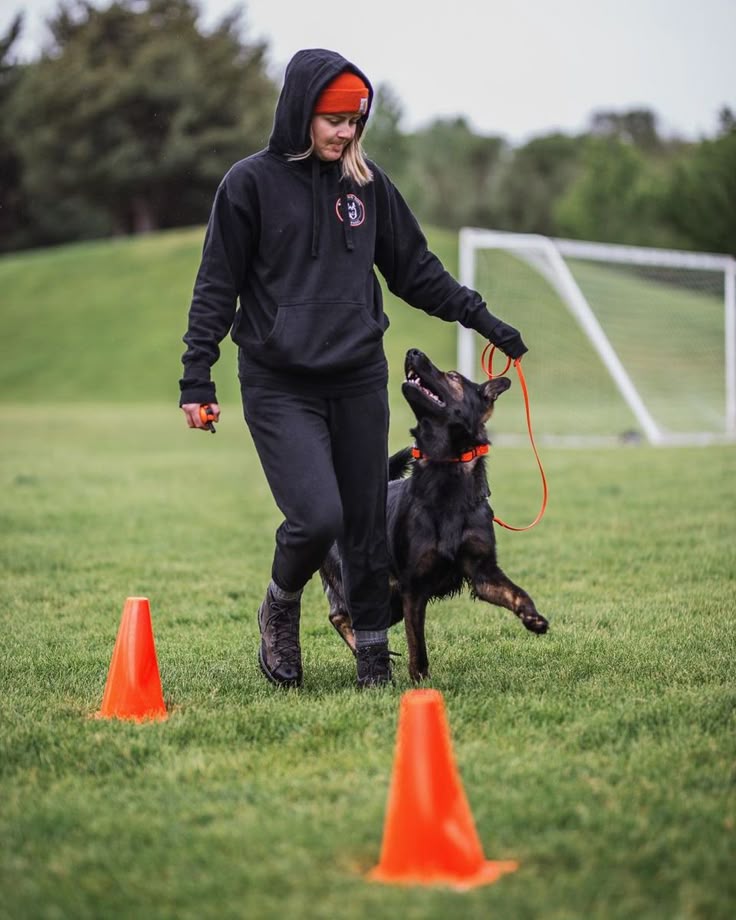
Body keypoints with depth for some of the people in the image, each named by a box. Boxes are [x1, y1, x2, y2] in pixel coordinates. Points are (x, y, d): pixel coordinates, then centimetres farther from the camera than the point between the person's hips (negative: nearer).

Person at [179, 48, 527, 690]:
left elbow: (415, 270, 16)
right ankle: (281, 610, 13)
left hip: (360, 381, 4)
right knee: (317, 517, -17)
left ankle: (374, 651, 22)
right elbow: (217, 288, 0)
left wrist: (481, 318, 10)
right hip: (279, 387, -4)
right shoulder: (250, 184, -3)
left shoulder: (368, 182, 7)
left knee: (367, 525, 6)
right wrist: (197, 379, -5)